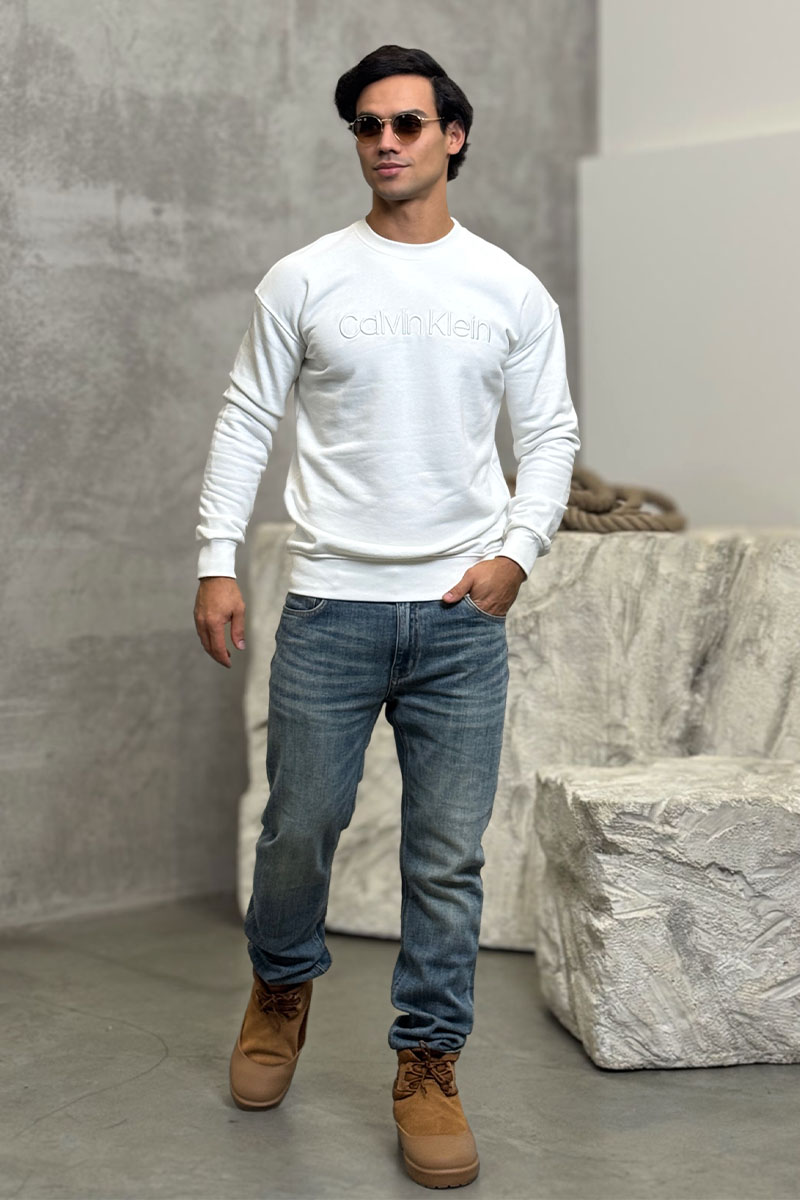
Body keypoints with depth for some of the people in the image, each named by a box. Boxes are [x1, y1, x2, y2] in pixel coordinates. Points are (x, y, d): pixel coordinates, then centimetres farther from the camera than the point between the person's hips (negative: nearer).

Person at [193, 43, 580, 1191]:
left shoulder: (512, 292, 6)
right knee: (299, 827, 6)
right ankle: (282, 987, 36)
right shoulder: (304, 279, 3)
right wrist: (218, 560, -3)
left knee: (449, 855, 2)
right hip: (330, 605, 0)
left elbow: (550, 434, 9)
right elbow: (247, 421, 4)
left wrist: (518, 548, -6)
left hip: (463, 617, 1)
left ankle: (428, 1066, 15)